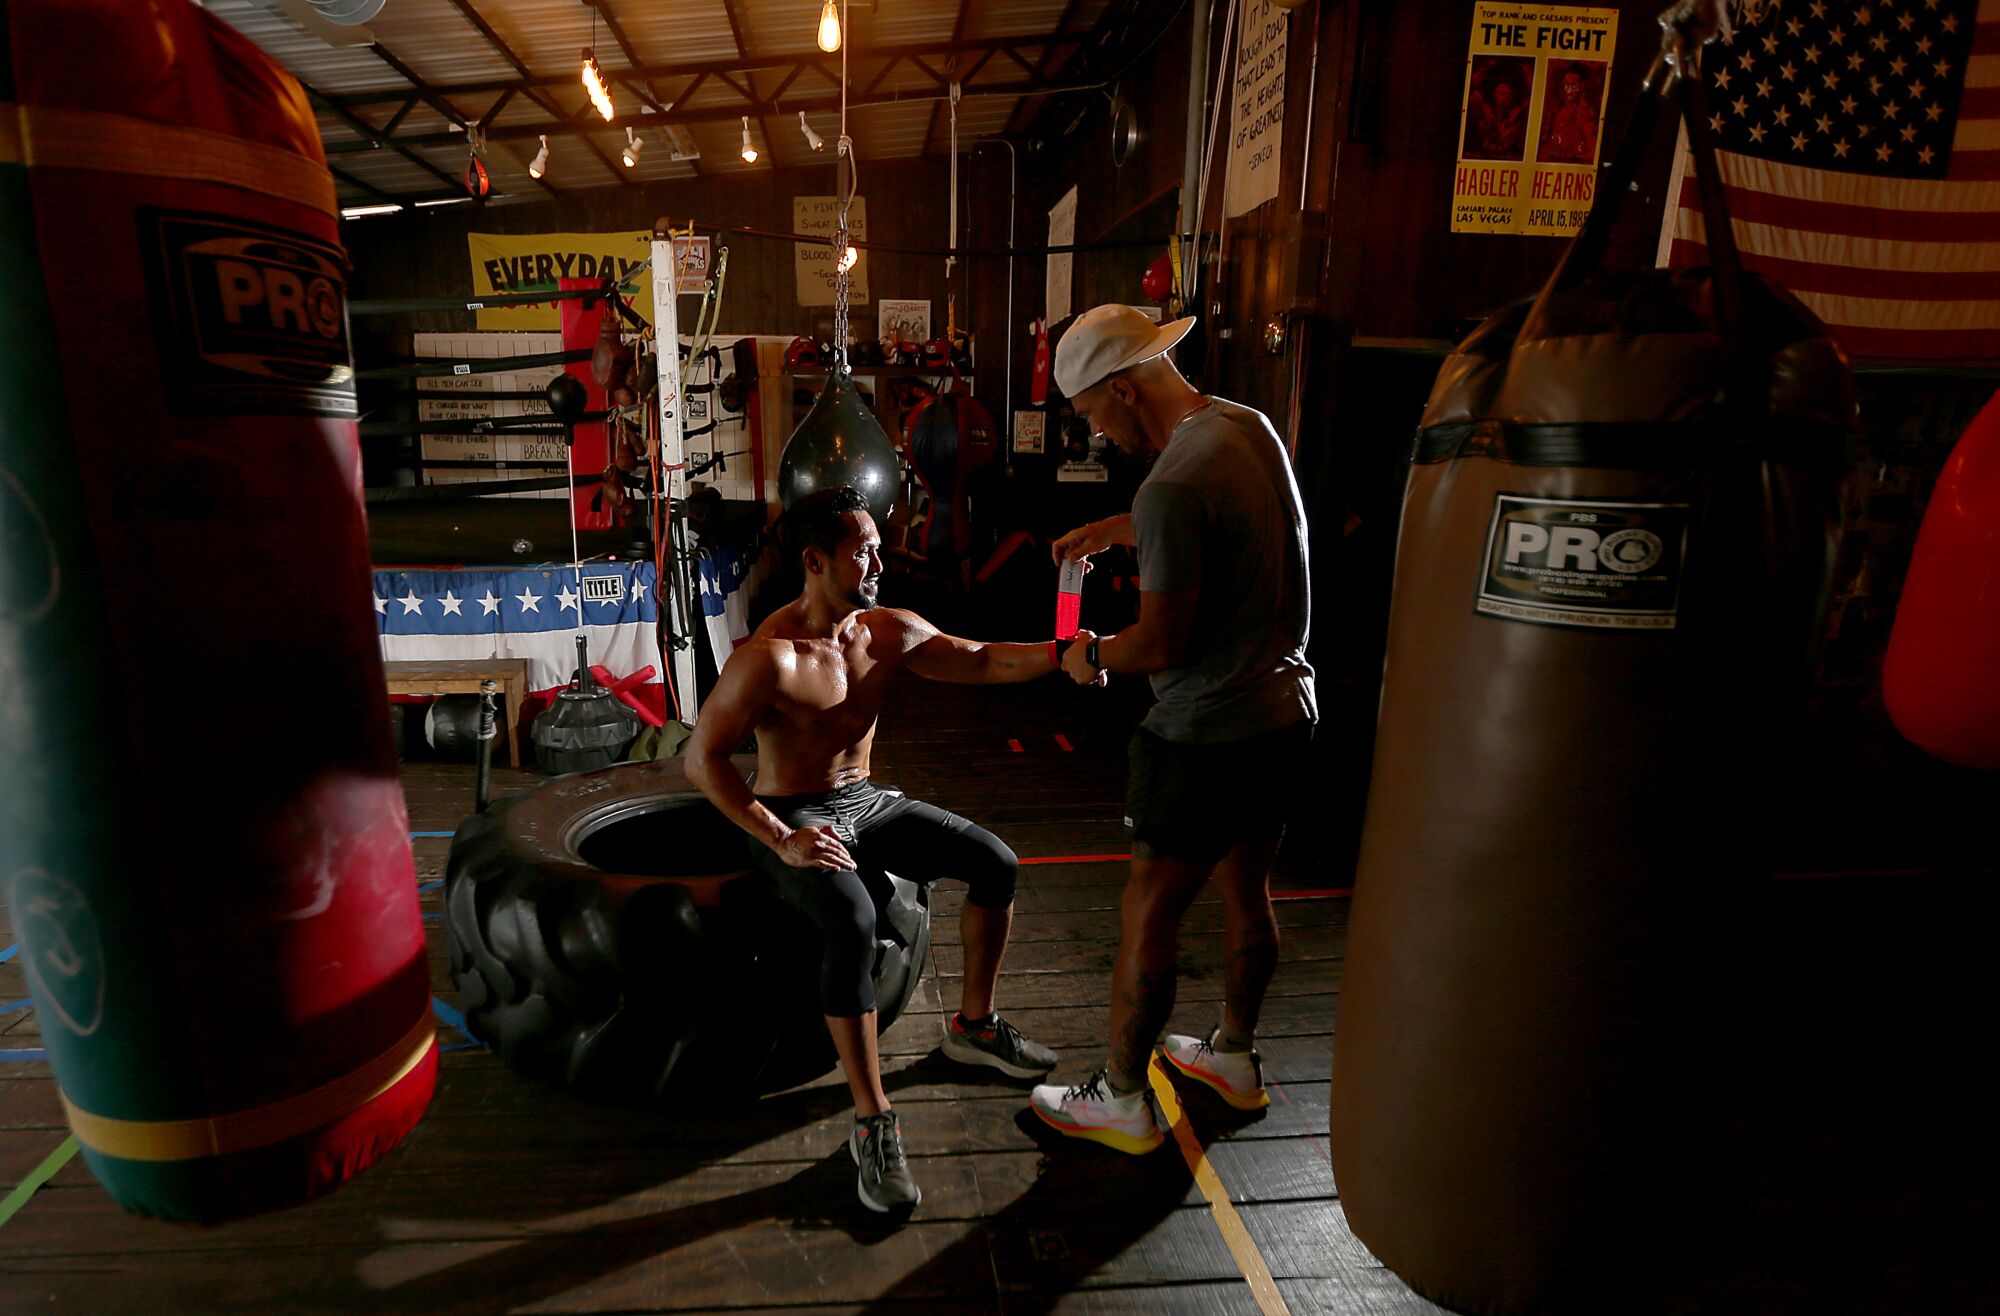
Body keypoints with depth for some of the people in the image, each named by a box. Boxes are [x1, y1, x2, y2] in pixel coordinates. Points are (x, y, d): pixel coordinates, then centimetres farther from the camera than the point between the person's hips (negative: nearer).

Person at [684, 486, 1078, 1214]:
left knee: (995, 860, -6)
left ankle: (973, 1024, 16)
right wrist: (780, 841, -27)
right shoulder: (769, 656, -21)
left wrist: (1060, 654, -20)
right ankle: (872, 1124, -21)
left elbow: (981, 660, -3)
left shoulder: (888, 630, -2)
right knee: (853, 918, -35)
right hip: (793, 818, -6)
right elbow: (702, 759, -21)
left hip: (866, 801, 7)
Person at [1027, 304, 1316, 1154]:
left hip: (1210, 734, -9)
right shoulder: (1249, 426, 4)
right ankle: (1235, 1057, 43)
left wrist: (1090, 655, -3)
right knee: (1245, 891, 23)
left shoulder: (1173, 486, -25)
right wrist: (1109, 531, 24)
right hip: (1285, 709, 9)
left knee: (1148, 916, 6)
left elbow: (1162, 645, -22)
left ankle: (1121, 1101, 23)